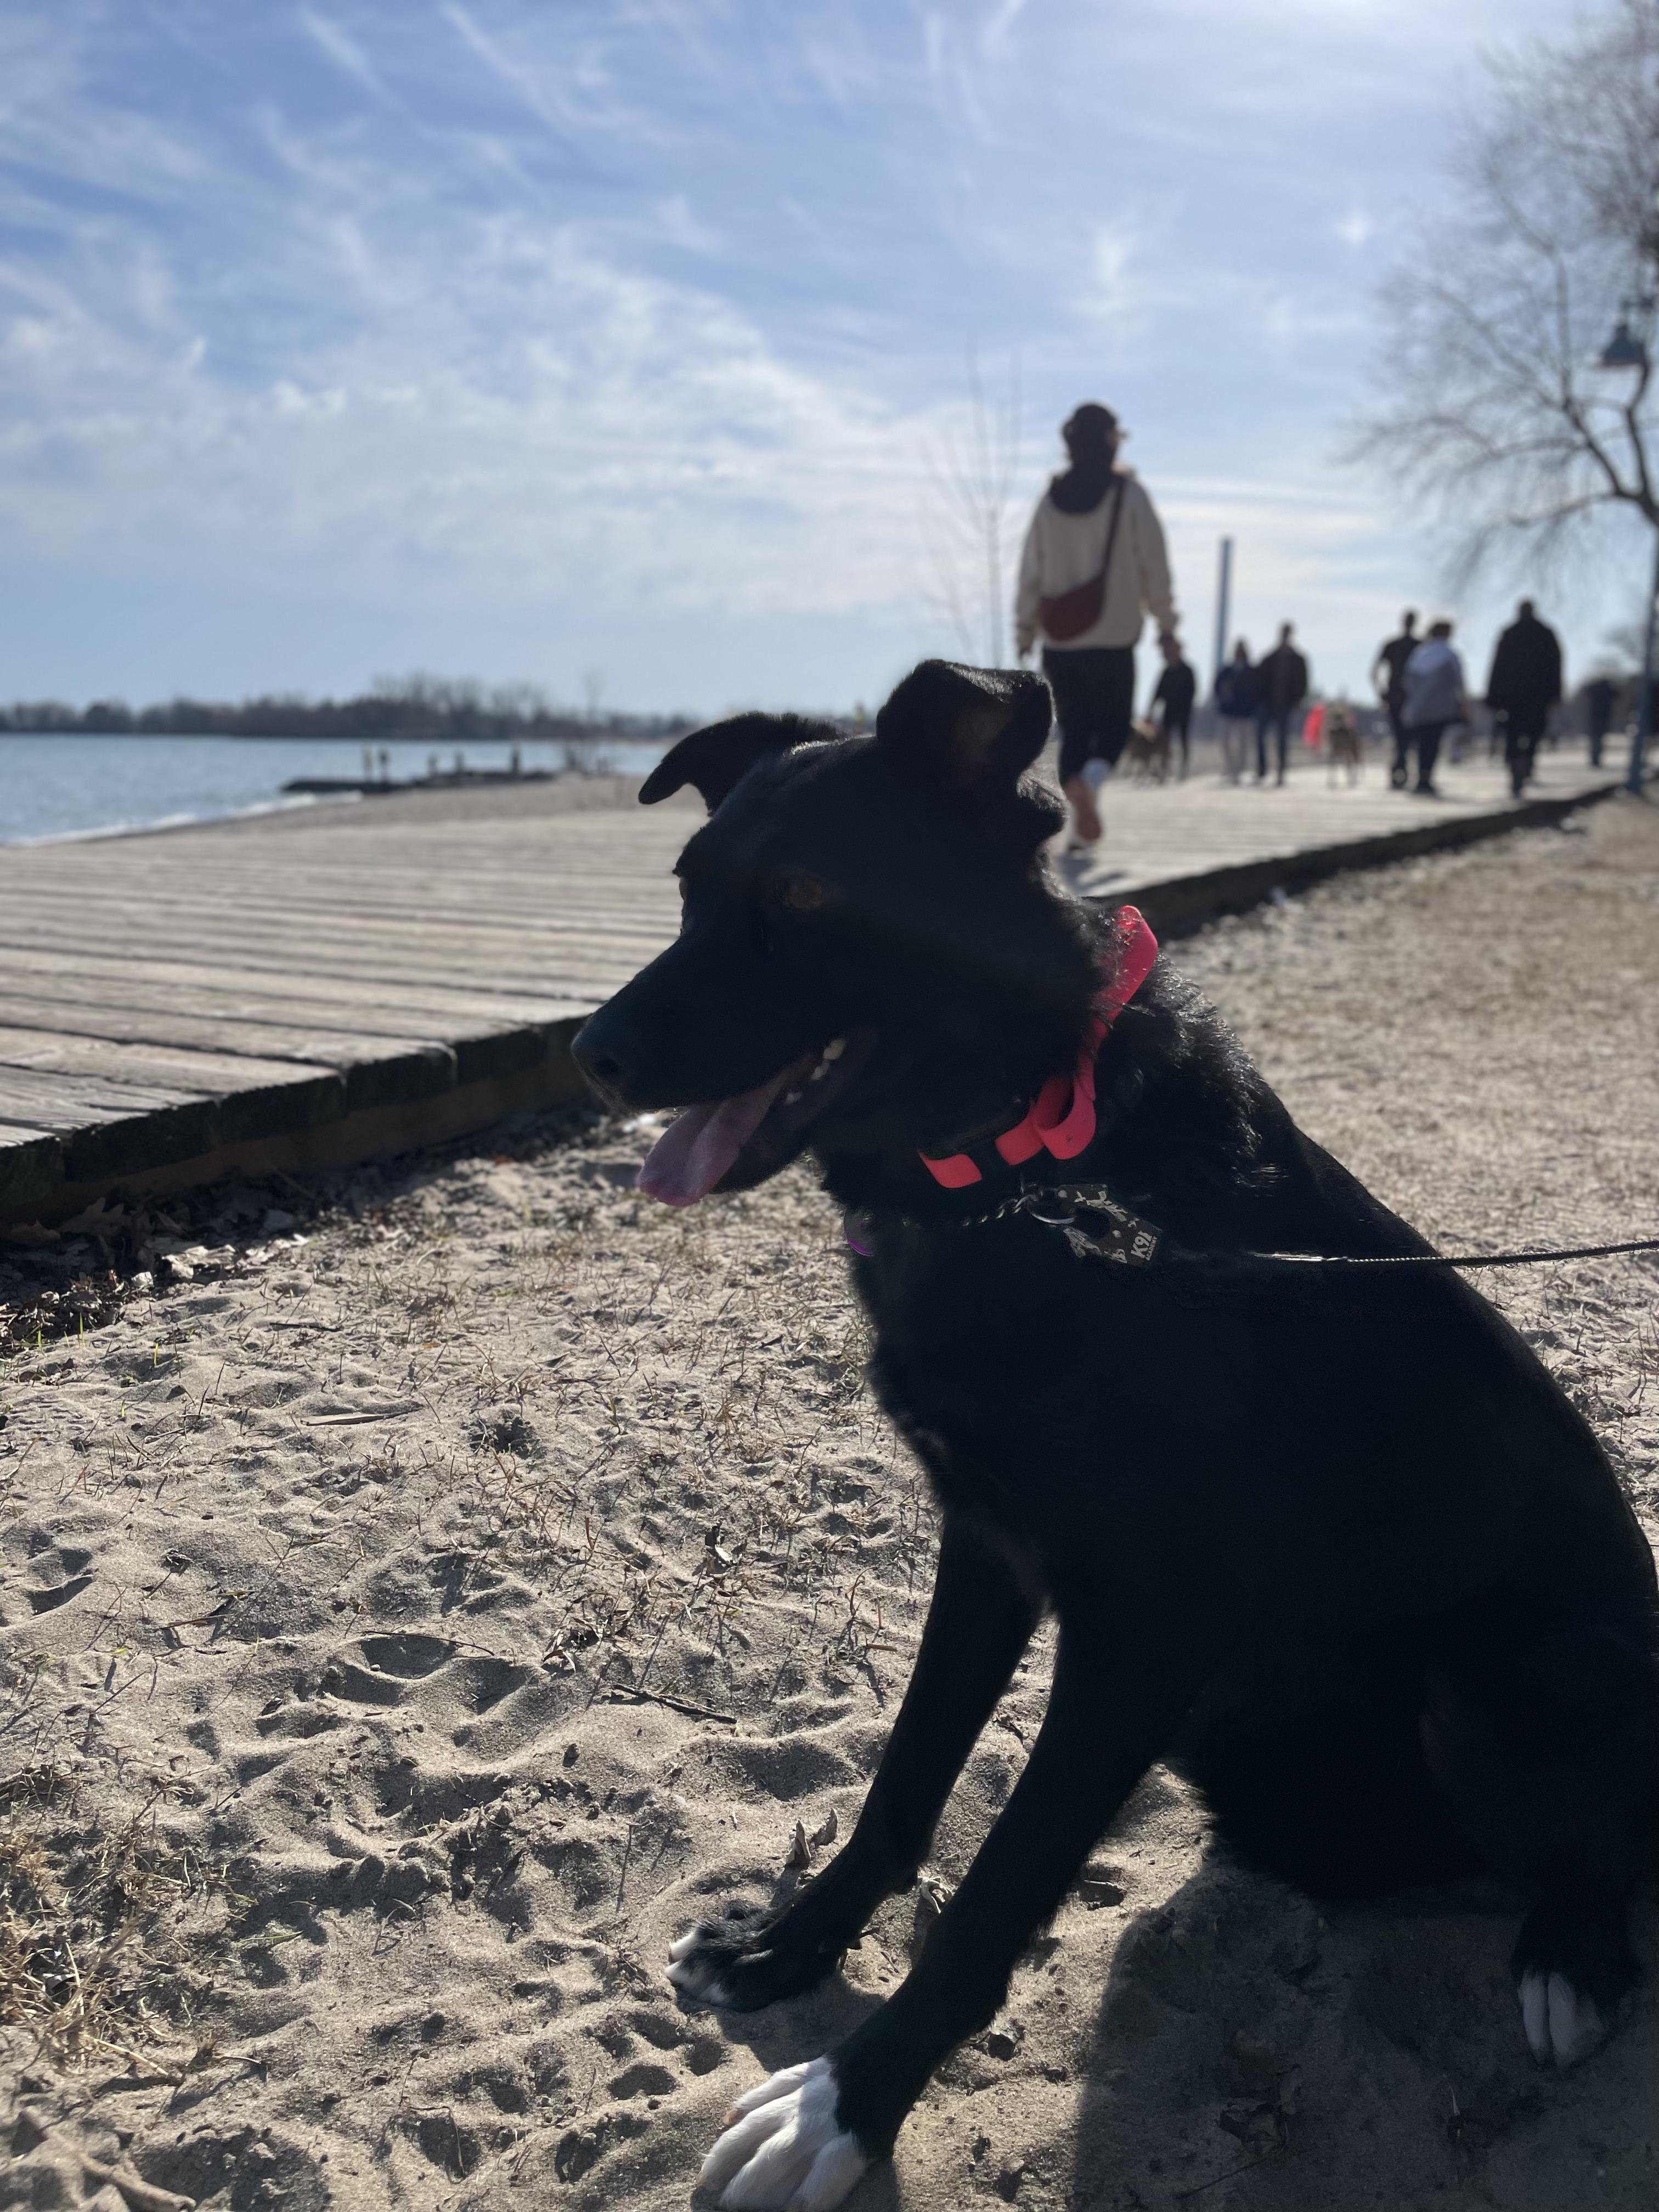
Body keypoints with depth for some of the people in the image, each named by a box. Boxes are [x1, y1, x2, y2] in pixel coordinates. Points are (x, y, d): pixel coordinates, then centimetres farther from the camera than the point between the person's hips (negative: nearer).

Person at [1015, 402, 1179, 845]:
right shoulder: (1128, 495, -3)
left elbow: (1030, 573, 6)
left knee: (1074, 729, 11)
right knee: (1113, 725, 6)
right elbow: (1153, 564, -4)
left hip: (1059, 641, 3)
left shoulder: (1050, 500, 6)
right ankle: (1091, 778, -26)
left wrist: (1025, 635, 12)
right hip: (1114, 636, -3)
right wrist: (1165, 623, 4)